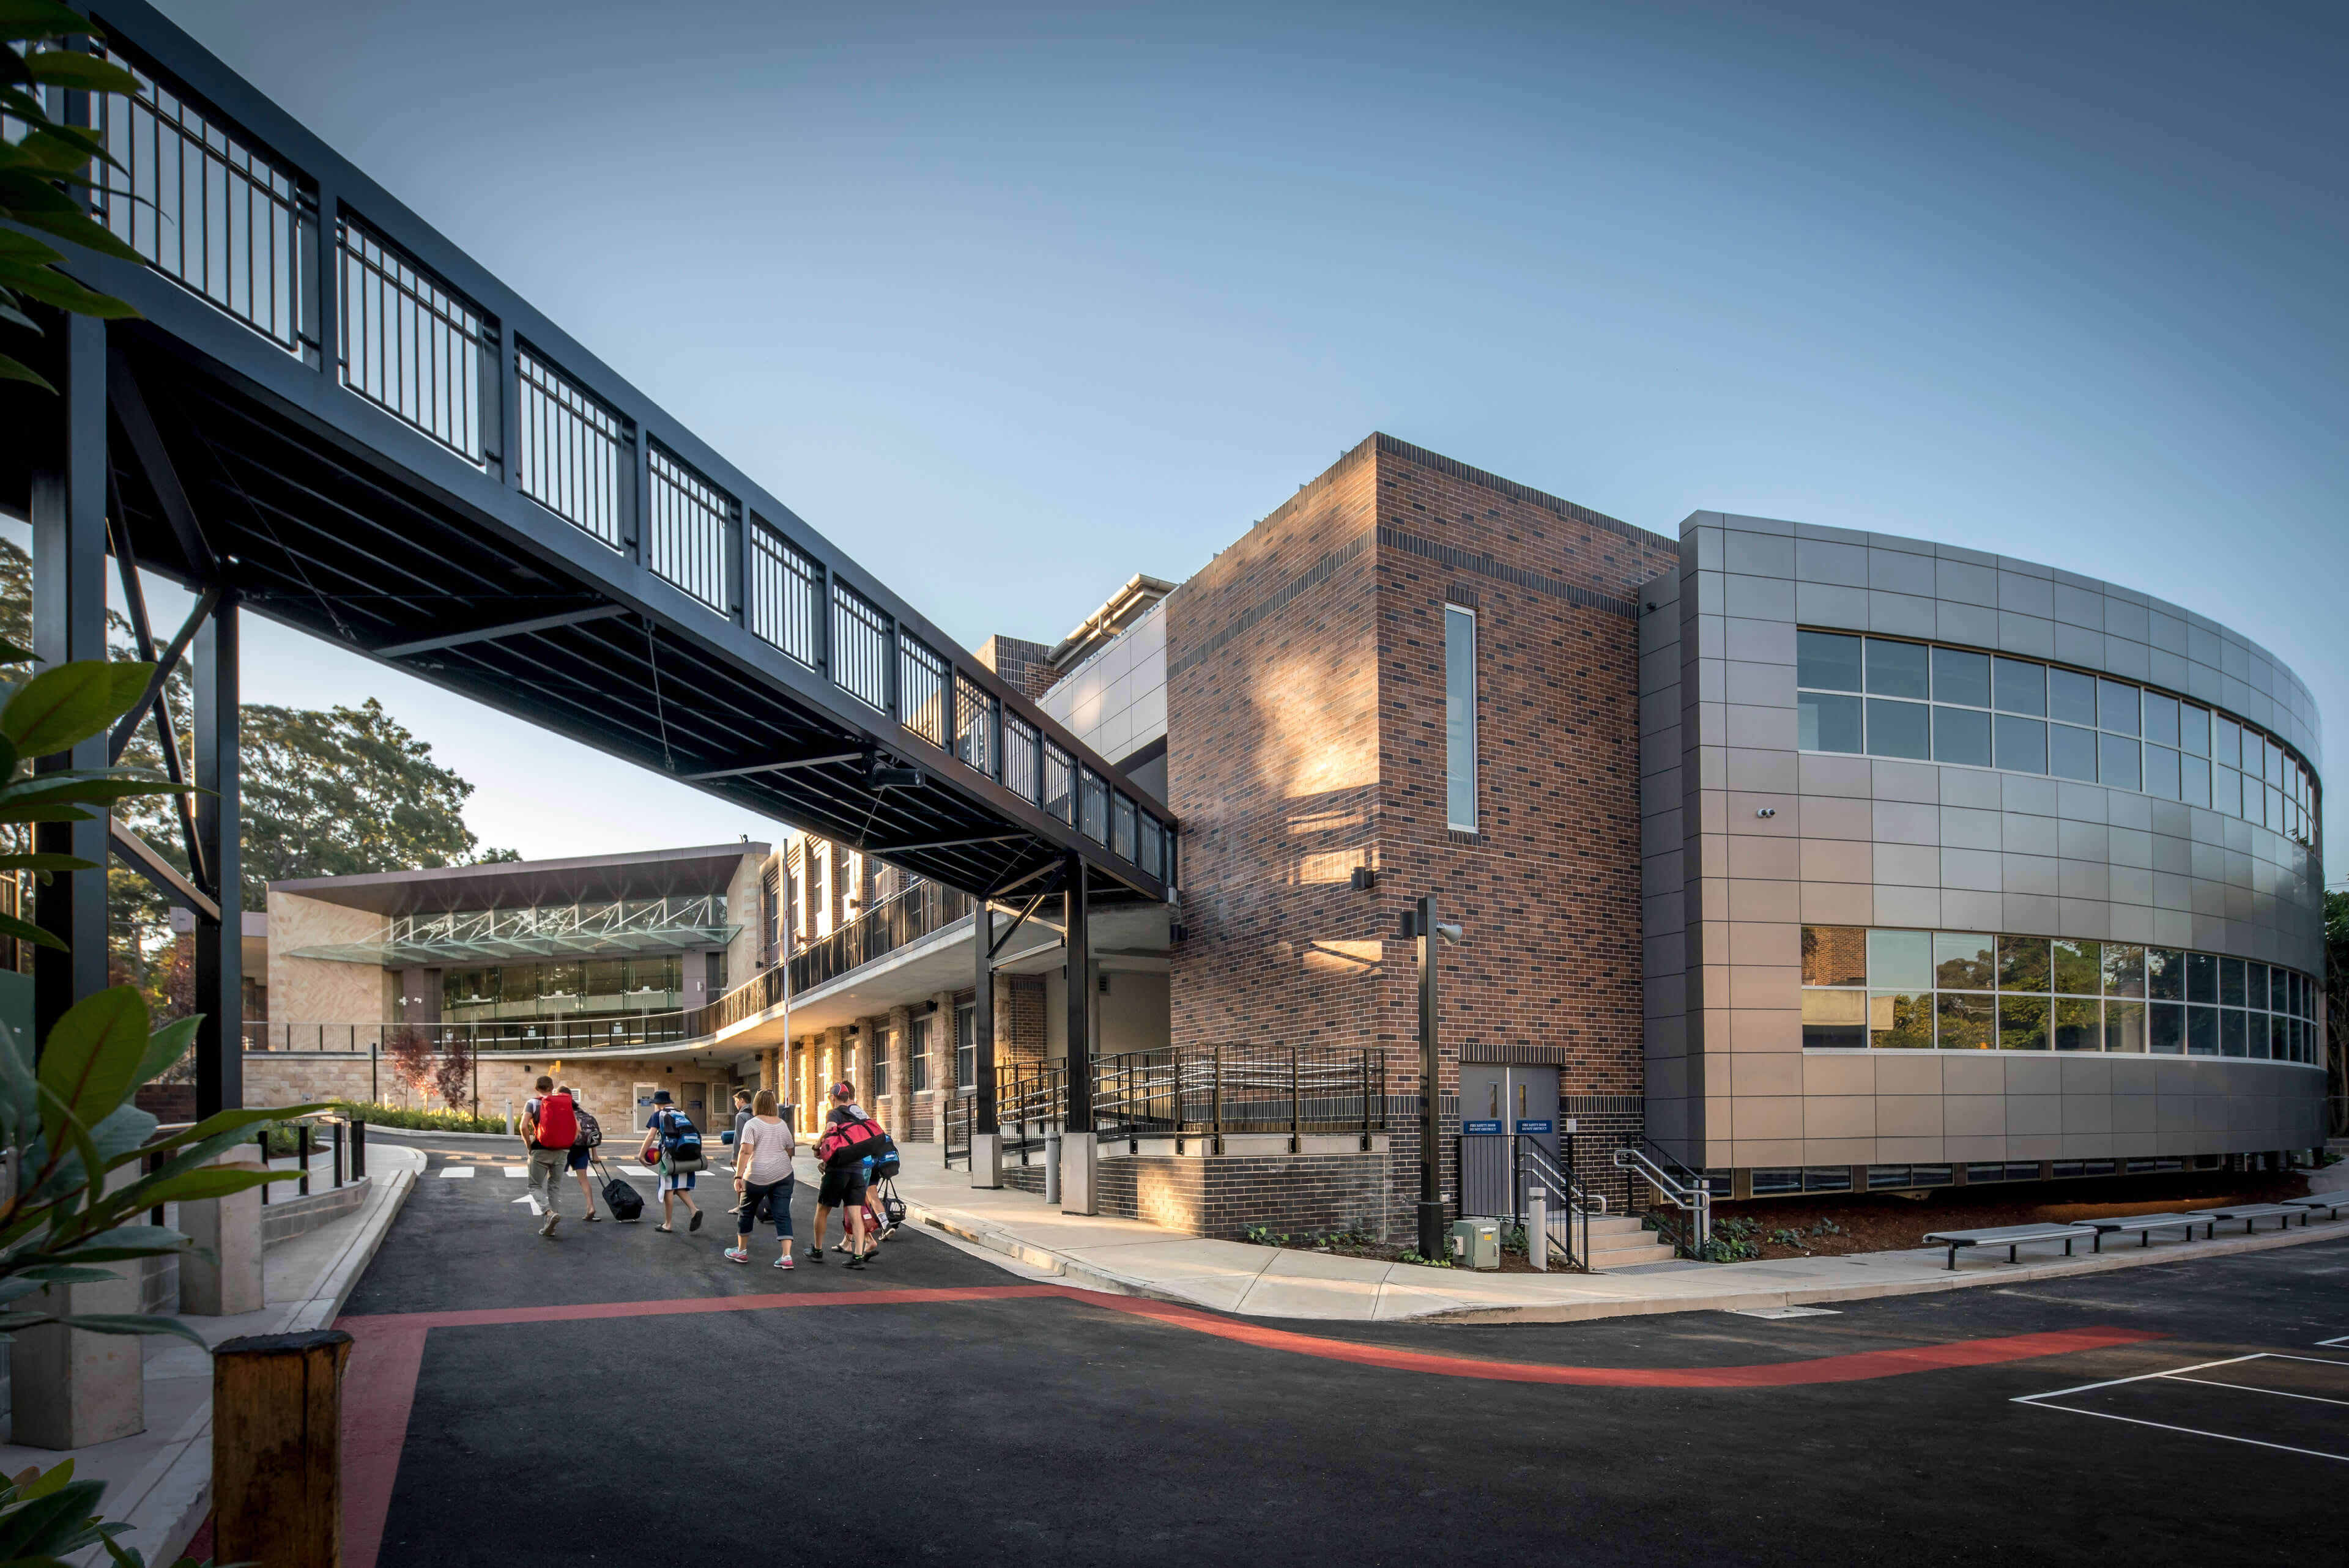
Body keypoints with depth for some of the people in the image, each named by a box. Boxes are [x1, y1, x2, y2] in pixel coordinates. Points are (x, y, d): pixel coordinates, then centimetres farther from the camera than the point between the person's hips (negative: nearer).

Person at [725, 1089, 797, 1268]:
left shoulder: (752, 1124, -8)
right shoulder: (782, 1124, 7)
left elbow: (745, 1152, -16)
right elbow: (790, 1150, 16)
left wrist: (738, 1176, -15)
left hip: (758, 1177, -4)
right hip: (783, 1175, 4)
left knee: (746, 1212, 16)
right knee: (783, 1215, 0)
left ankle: (741, 1251, 27)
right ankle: (787, 1256, -9)